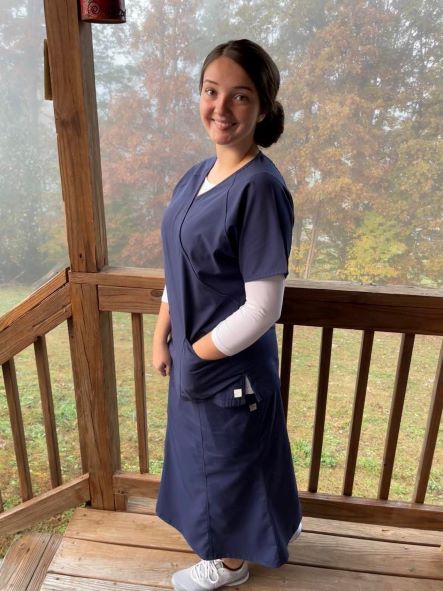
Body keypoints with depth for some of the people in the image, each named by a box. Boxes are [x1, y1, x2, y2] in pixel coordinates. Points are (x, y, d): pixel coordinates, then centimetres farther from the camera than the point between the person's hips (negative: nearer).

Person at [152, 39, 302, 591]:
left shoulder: (260, 187, -24)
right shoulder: (200, 173, 1)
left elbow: (261, 310, -24)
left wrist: (196, 353, -13)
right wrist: (162, 339, 4)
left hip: (231, 364, -8)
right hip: (193, 355, 8)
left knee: (230, 460, 16)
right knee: (205, 453, 28)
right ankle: (227, 541, 59)